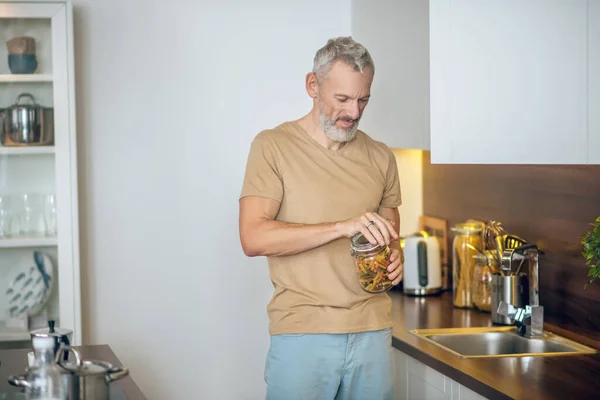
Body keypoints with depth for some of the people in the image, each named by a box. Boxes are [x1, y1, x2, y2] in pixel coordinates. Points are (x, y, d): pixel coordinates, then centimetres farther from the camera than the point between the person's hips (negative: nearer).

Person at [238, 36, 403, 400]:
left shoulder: (380, 157, 11)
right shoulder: (273, 146, -3)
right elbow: (253, 238, -14)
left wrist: (395, 259, -3)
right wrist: (342, 226, -22)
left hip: (372, 331, 4)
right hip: (301, 331, -4)